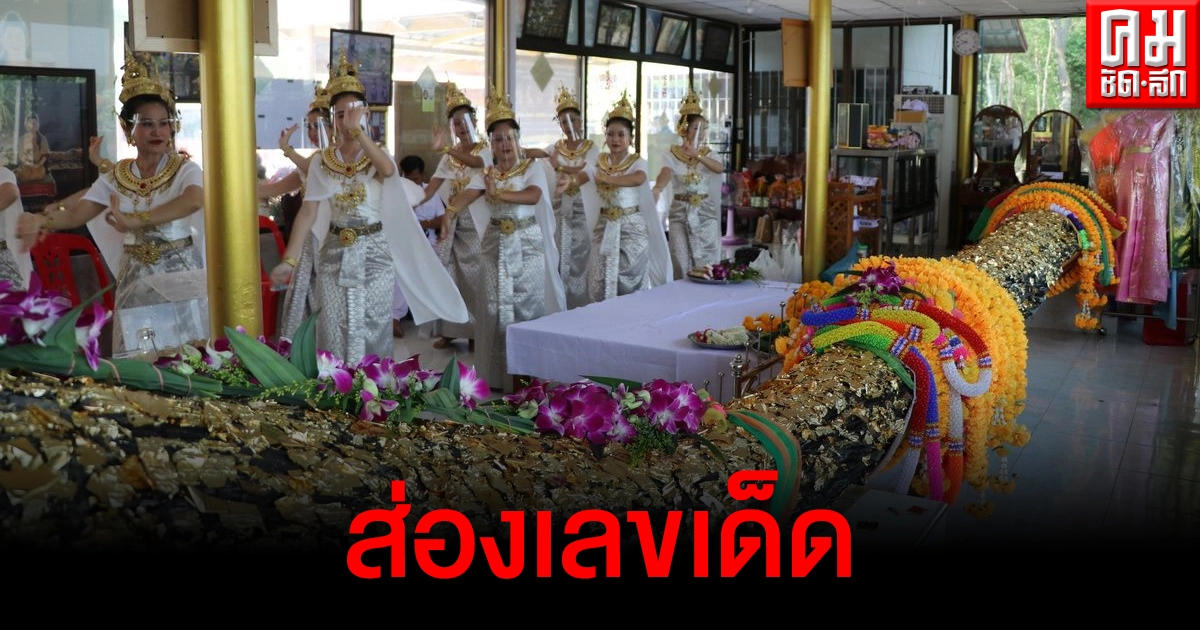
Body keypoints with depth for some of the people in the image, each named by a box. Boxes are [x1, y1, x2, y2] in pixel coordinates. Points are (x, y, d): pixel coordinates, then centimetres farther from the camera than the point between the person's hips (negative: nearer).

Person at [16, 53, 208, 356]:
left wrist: (136, 220, -37)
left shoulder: (185, 169, -5)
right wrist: (42, 220, -24)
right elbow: (76, 213, -2)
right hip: (137, 285, 3)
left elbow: (195, 200, -27)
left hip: (182, 280, -3)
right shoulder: (115, 177, 7)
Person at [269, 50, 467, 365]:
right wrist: (289, 259, -14)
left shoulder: (377, 156, -1)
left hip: (374, 253, -1)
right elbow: (308, 212, -5)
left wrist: (357, 130, -32)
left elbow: (388, 170, -28)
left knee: (373, 330, 3)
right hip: (335, 254, 1)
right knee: (334, 333, 3)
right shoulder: (321, 161, 2)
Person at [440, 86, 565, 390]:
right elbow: (468, 194, -14)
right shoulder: (486, 174, 6)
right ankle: (500, 374, 11)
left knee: (529, 304, -1)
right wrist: (449, 213, -36)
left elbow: (533, 196, -22)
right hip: (496, 245, 3)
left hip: (527, 245, -3)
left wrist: (497, 194, -34)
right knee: (497, 307, 2)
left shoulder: (532, 168, -1)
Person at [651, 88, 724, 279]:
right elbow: (666, 173, -23)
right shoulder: (672, 155, -2)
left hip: (705, 213, 1)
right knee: (681, 263, 1)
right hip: (680, 213, -1)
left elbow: (720, 169, -18)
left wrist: (697, 155, -35)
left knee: (706, 264, 0)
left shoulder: (707, 154, 4)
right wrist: (657, 189, -46)